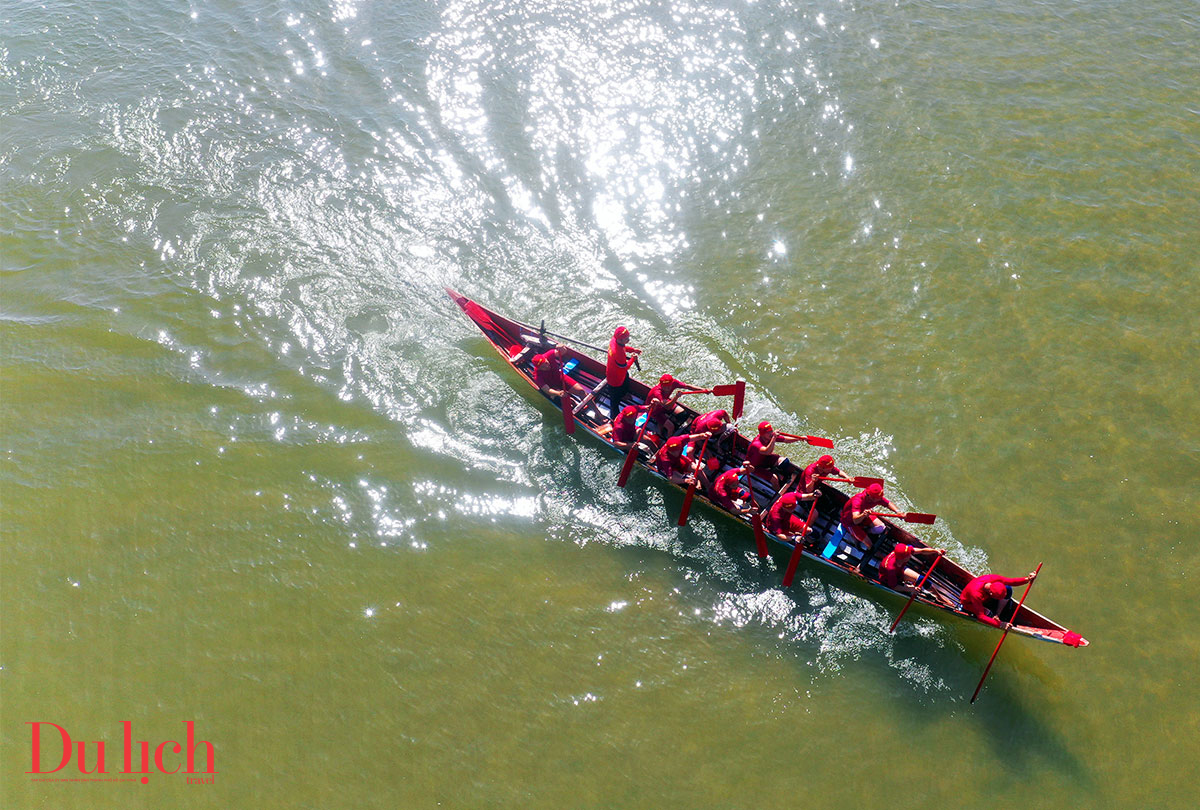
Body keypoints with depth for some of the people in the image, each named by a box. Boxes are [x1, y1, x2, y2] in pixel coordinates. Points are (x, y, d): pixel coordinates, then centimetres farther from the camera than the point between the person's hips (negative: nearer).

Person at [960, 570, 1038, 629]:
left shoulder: (993, 578, -31)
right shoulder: (976, 594, -45)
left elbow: (1011, 581, -16)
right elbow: (981, 617, -39)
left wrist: (1027, 579, -32)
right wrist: (999, 624, -42)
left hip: (985, 596, 6)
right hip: (969, 603, -6)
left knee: (1008, 590, -15)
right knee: (989, 614, -34)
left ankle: (997, 615, -3)